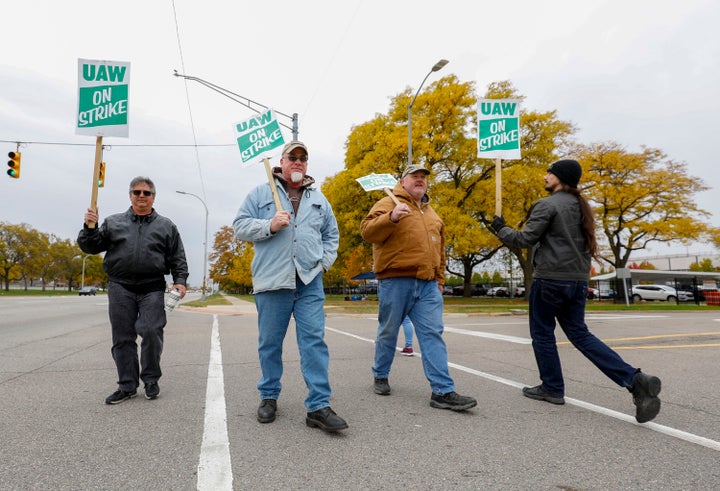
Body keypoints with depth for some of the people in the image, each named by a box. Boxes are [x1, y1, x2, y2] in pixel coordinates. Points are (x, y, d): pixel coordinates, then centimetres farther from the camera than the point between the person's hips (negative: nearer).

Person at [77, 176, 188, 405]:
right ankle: (127, 385, 15)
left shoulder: (166, 225, 11)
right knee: (123, 337, 4)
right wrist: (89, 227, -5)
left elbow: (177, 258, 9)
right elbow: (90, 247, 13)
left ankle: (151, 379, 8)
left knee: (151, 332, -11)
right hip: (120, 288, 2)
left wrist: (180, 280, -4)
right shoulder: (113, 222, 14)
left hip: (152, 289, -2)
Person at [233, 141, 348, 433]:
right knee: (270, 343, 7)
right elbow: (240, 227, 3)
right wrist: (270, 225, -13)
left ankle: (318, 406, -1)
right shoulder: (261, 193, 9)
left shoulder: (319, 199, 18)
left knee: (314, 340, -4)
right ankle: (269, 397, 26)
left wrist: (325, 261, 7)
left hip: (310, 281, 2)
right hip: (272, 279, -1)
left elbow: (331, 234, 23)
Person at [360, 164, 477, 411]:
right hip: (395, 282, -5)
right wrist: (391, 217, -28)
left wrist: (439, 280, 23)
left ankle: (443, 391, -1)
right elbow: (367, 231, -13)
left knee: (433, 334, -1)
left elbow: (439, 249, 28)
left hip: (427, 285, 5)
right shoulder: (388, 203, 2)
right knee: (388, 332, 8)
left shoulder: (431, 213, 23)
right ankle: (380, 376, 29)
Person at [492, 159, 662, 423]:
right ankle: (635, 380, 2)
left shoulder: (547, 205, -10)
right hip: (578, 280, 8)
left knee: (542, 333, 8)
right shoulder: (580, 206, 16)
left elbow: (525, 238, -12)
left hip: (550, 279, -8)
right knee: (579, 333, 12)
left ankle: (552, 388, 17)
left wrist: (501, 228, 2)